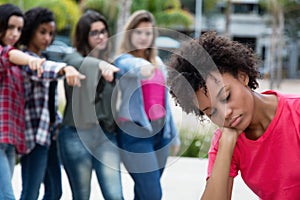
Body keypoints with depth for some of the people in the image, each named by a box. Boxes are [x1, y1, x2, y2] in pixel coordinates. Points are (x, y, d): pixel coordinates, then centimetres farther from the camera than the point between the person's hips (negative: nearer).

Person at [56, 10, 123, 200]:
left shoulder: (111, 62, 12)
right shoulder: (73, 59, -2)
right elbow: (83, 64, -27)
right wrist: (101, 65, -47)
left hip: (107, 135, 3)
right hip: (77, 135, -3)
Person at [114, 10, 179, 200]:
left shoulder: (158, 62, 13)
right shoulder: (124, 60, -7)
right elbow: (130, 65, -34)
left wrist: (173, 132, 21)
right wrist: (141, 67, -57)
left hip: (160, 130, 6)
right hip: (135, 132, -6)